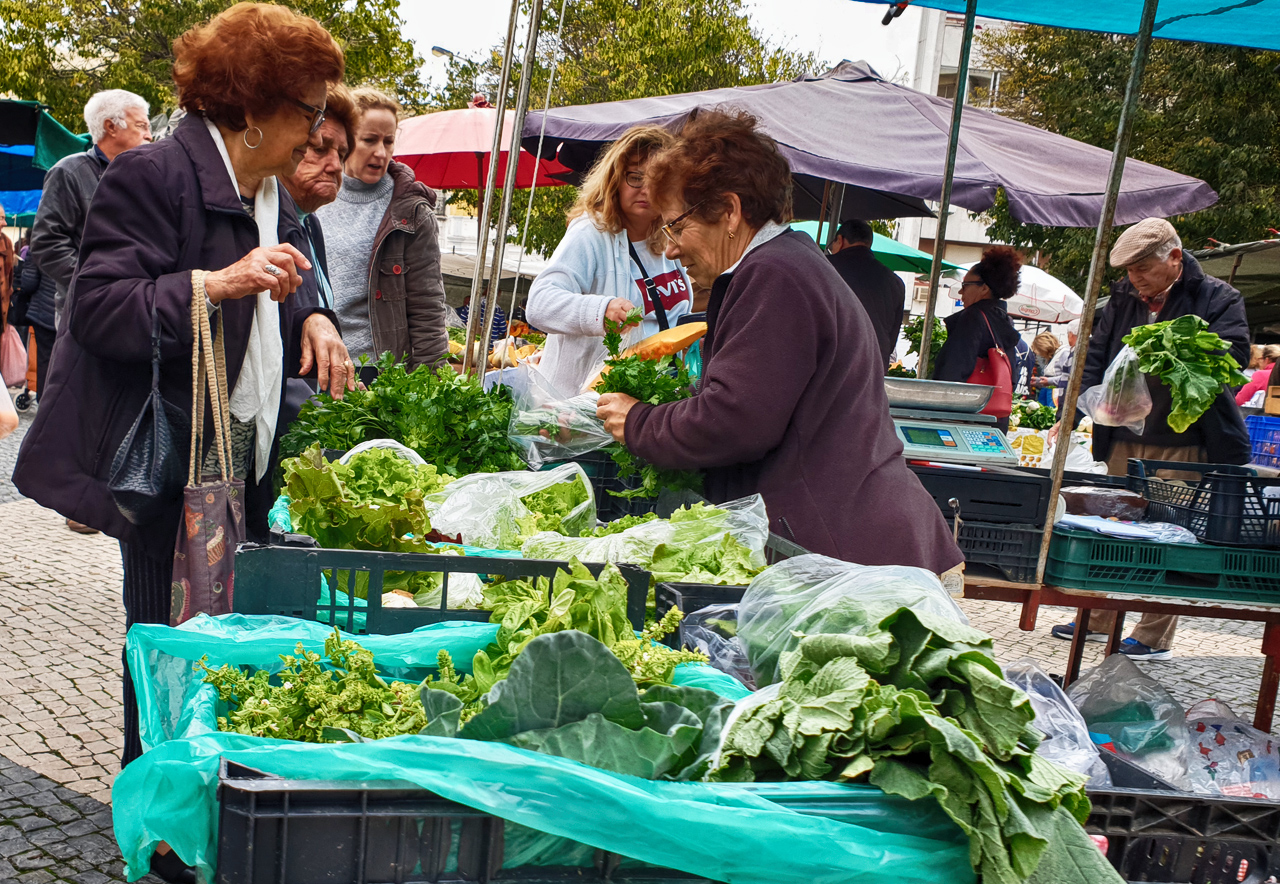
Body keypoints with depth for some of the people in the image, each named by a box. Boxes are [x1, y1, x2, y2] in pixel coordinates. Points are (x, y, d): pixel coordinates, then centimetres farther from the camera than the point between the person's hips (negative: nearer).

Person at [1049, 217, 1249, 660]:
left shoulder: (1218, 299, -4)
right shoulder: (1123, 299, 10)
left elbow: (1232, 357, -17)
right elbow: (1095, 358, 11)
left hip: (1182, 445, -5)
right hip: (1124, 440, 5)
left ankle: (1155, 638, 7)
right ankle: (1099, 621, 24)